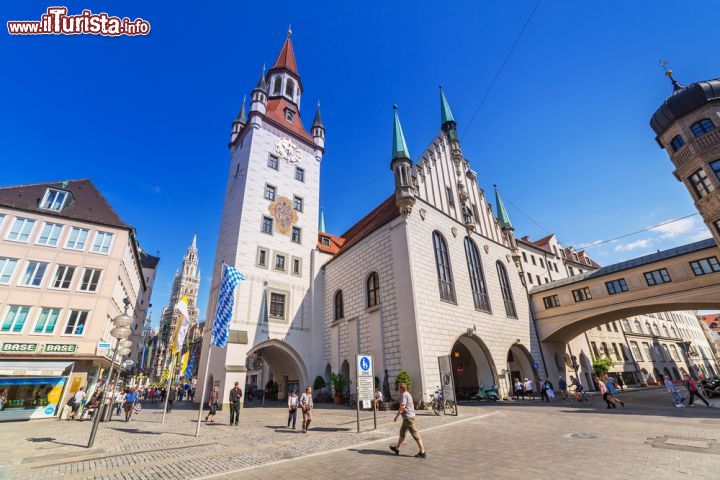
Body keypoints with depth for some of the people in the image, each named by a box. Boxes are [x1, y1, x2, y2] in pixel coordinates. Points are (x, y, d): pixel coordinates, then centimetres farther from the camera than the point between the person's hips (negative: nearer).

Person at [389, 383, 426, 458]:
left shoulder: (404, 395, -16)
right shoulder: (408, 394, 15)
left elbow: (402, 407, -23)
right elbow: (412, 405, 23)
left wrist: (396, 416, -14)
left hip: (408, 417, -11)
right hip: (408, 417, 11)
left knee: (415, 434, -5)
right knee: (402, 433, 19)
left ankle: (422, 452, -1)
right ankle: (397, 448, 30)